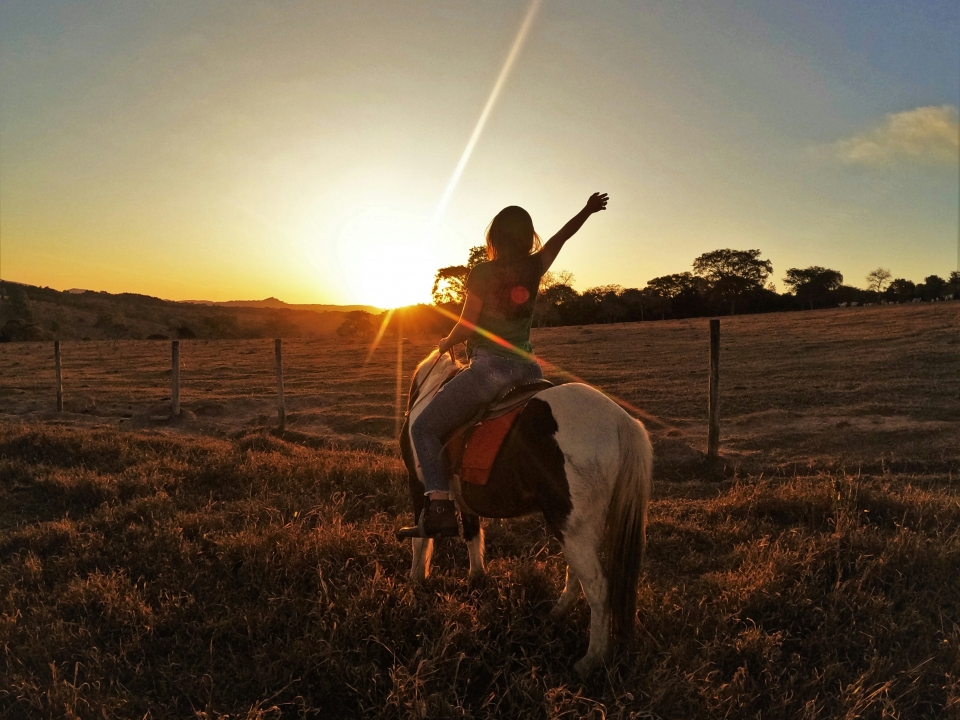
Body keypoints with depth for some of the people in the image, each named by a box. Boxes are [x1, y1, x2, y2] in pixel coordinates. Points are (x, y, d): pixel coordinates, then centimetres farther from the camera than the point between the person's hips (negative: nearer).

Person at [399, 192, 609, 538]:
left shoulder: (482, 273, -9)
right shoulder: (535, 268, 5)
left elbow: (466, 328, -8)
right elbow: (561, 236, 22)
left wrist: (446, 343, 13)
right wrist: (587, 210, 40)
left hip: (489, 368, -6)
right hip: (528, 367, 6)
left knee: (423, 428, 1)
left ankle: (440, 510, -12)